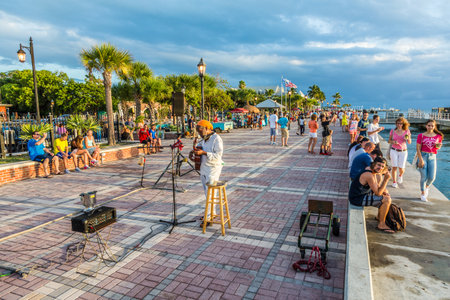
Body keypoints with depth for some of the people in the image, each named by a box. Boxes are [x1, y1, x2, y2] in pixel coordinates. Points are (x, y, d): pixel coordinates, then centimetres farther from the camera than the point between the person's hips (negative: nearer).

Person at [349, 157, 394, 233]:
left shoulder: (372, 170, 5)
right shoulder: (369, 175, -26)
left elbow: (377, 186, 18)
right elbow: (378, 193, -22)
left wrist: (384, 191, -1)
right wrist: (386, 179, -23)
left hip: (362, 194, 10)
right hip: (357, 199, -10)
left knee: (386, 193, 22)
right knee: (387, 200, -15)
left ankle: (380, 217, 33)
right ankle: (381, 225, 0)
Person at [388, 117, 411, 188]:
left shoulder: (407, 131, -1)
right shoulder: (393, 131, -1)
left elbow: (409, 142, 3)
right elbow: (389, 141, 8)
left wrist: (408, 138, -19)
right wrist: (393, 141, -14)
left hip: (403, 151, 0)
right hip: (394, 150, 0)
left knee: (401, 168, -1)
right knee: (394, 167, -6)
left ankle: (400, 175, 36)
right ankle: (394, 182, 7)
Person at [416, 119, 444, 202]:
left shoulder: (438, 136, 6)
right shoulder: (421, 136, -2)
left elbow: (438, 147, 18)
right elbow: (418, 148, -5)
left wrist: (438, 146, -7)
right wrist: (420, 160, -13)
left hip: (432, 157, 2)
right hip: (423, 156, -2)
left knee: (432, 177, -4)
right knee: (424, 176, -3)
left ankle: (427, 186, 31)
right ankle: (423, 193, 15)